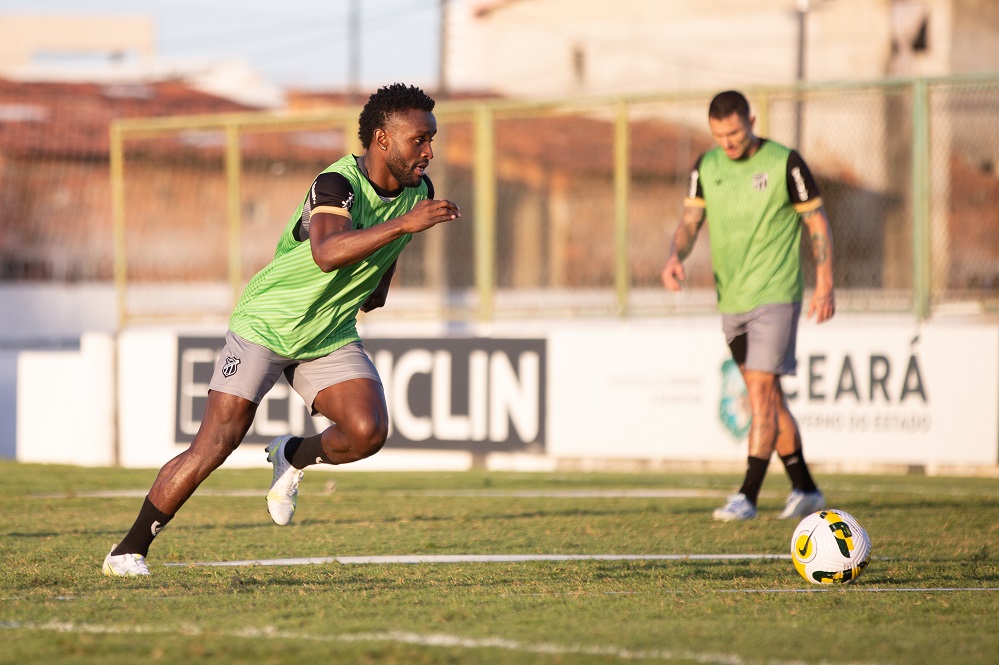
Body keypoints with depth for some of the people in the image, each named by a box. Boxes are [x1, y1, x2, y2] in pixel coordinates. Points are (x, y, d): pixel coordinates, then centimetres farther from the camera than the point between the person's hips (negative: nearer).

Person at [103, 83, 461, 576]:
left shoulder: (416, 189, -2)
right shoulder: (337, 184, -25)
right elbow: (327, 253, -45)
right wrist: (404, 224, -49)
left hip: (331, 338, 6)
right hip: (265, 324, -6)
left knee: (368, 432, -20)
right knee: (215, 445, -12)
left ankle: (293, 457, 13)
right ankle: (128, 550, 2)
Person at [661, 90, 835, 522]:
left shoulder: (784, 163, -9)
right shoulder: (707, 167, 6)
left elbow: (818, 223, -3)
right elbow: (690, 223, 6)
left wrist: (825, 286, -7)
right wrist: (675, 258, -15)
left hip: (775, 295, -6)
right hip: (731, 300, 6)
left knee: (761, 393, -14)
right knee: (768, 397, 11)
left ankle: (747, 497, -16)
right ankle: (804, 491, 21)